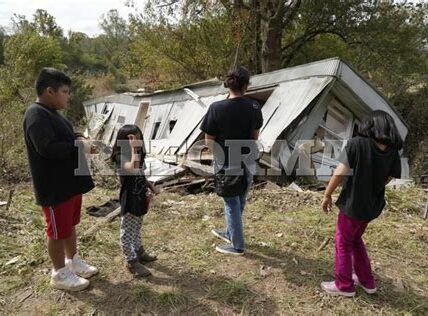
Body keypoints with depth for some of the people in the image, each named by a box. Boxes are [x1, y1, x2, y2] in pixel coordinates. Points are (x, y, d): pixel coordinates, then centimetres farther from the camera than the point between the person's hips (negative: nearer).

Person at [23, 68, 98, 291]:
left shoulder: (51, 113, 12)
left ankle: (73, 261, 38)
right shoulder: (36, 115, -19)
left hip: (70, 182, 10)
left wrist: (80, 142, 2)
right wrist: (79, 145, -20)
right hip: (54, 187, -10)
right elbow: (47, 148, -30)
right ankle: (60, 273, 23)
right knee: (58, 231, 6)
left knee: (70, 225, 21)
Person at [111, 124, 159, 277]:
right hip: (129, 199, -9)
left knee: (137, 228, 24)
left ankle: (139, 251, 41)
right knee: (128, 231, 5)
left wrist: (151, 186, 8)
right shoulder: (121, 156, -20)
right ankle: (132, 261, 15)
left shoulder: (139, 155, 5)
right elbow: (133, 169, -41)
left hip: (140, 197, 9)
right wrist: (134, 149, -36)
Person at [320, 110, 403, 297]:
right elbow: (386, 179, 5)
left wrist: (327, 195, -6)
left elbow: (340, 172, -17)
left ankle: (344, 286, 22)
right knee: (355, 240, 25)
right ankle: (367, 281, 34)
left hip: (353, 204, -6)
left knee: (343, 242, 11)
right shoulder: (393, 151, -1)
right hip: (373, 206, 6)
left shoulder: (357, 144, -15)